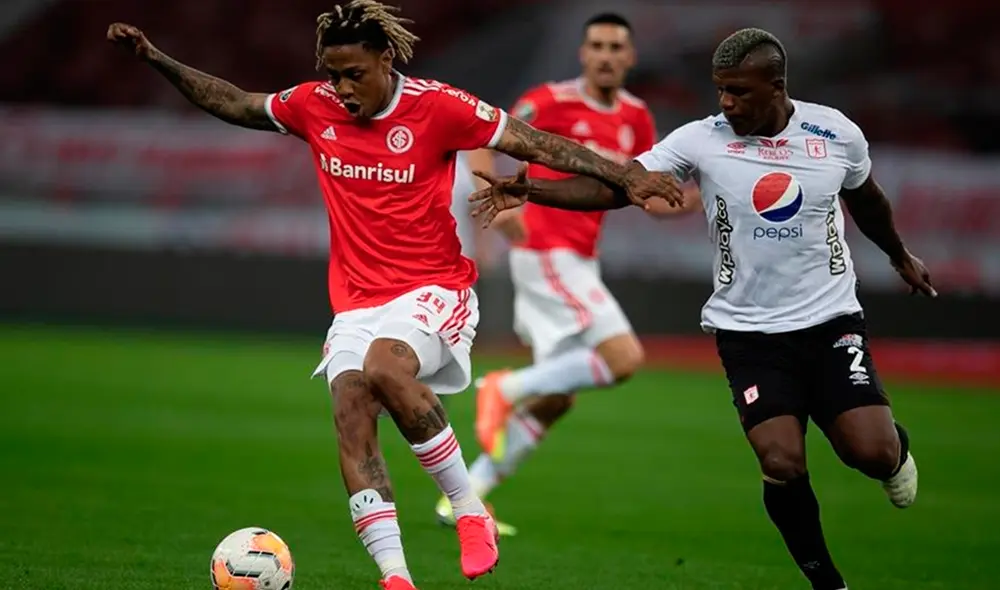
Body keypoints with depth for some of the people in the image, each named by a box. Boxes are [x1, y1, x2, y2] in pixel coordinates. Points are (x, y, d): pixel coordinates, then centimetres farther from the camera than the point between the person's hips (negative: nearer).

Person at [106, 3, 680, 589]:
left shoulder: (436, 106, -10)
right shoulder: (314, 106, 3)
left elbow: (536, 144, -8)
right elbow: (236, 104, 19)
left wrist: (625, 177, -13)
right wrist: (155, 58, 15)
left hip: (433, 292, -5)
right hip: (357, 303, 5)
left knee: (383, 367, -33)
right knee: (350, 415, -17)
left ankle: (471, 512, -19)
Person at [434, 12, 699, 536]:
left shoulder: (636, 117, 11)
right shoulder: (553, 101, -9)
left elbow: (654, 200, 13)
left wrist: (699, 197, -6)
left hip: (578, 261, 8)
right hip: (547, 252, -8)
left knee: (556, 399, 9)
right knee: (624, 358, -20)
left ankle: (465, 496, 15)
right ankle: (506, 387, -8)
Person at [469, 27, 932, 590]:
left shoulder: (837, 133, -4)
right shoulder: (701, 140, -9)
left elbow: (868, 200, 16)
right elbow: (614, 186, -15)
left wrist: (901, 256, 33)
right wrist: (530, 190, -29)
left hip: (831, 320, 0)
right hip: (748, 330, 0)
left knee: (872, 453, -15)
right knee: (782, 464, -15)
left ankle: (896, 446, 24)